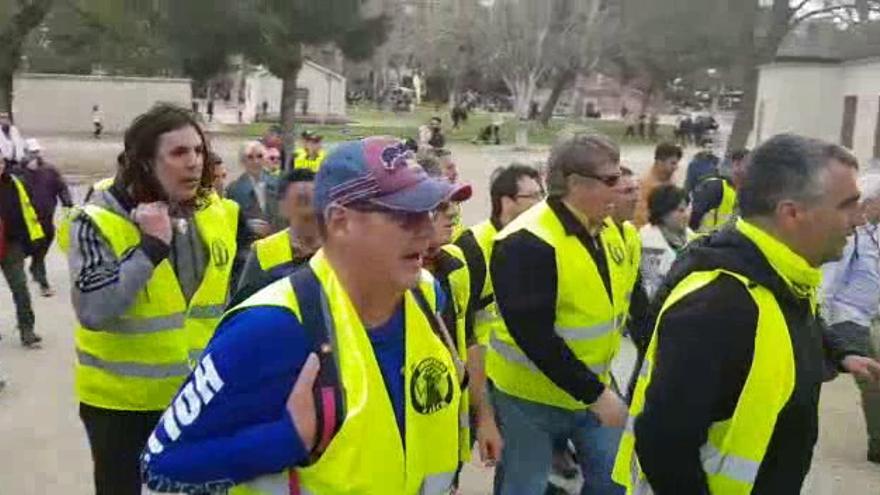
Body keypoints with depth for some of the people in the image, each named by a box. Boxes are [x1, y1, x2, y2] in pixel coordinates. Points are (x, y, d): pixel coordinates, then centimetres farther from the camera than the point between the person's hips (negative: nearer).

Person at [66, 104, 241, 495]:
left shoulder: (215, 215, -1)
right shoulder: (98, 221, -17)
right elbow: (93, 312, -29)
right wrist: (150, 247, -31)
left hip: (198, 394, 4)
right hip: (121, 400, -4)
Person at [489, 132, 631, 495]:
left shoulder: (606, 232, 2)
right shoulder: (527, 242, -25)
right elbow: (533, 336, -27)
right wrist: (594, 394, -23)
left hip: (593, 389, 7)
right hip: (531, 397, -7)